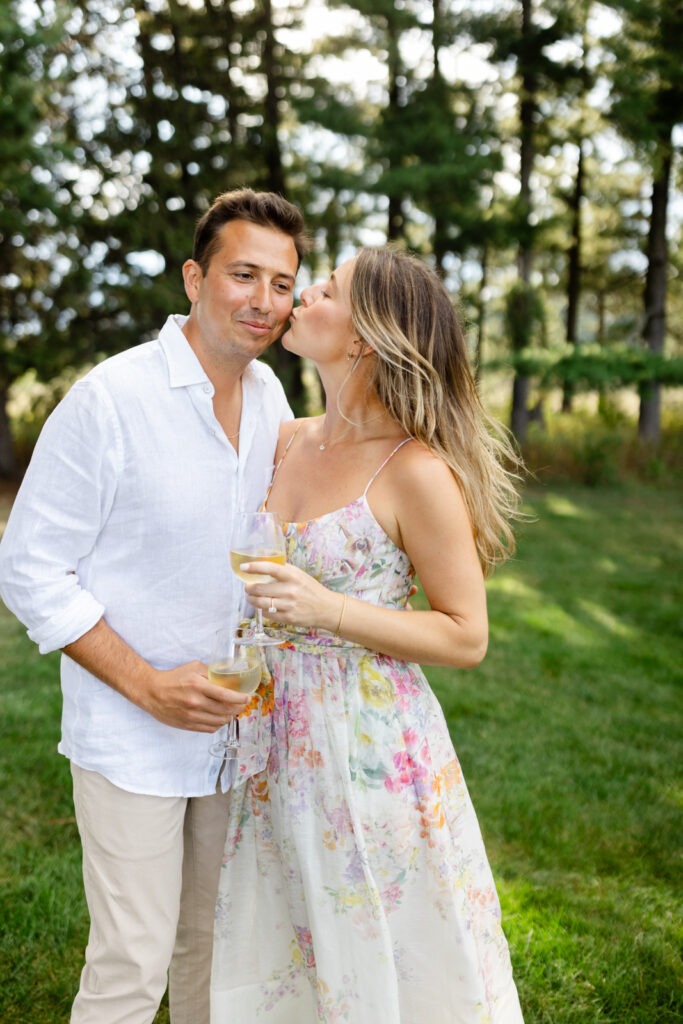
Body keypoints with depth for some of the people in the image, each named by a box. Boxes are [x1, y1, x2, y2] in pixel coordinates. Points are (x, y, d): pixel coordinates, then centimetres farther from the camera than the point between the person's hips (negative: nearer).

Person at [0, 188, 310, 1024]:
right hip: (131, 736, -6)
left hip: (230, 726, 6)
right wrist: (149, 686, -19)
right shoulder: (111, 399, -18)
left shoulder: (269, 394, 3)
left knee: (211, 941, 20)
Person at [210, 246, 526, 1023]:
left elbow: (466, 637, -14)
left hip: (367, 745, -6)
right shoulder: (286, 442, 3)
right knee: (280, 957, 22)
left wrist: (329, 612, -23)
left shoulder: (417, 471, -17)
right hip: (281, 738, 6)